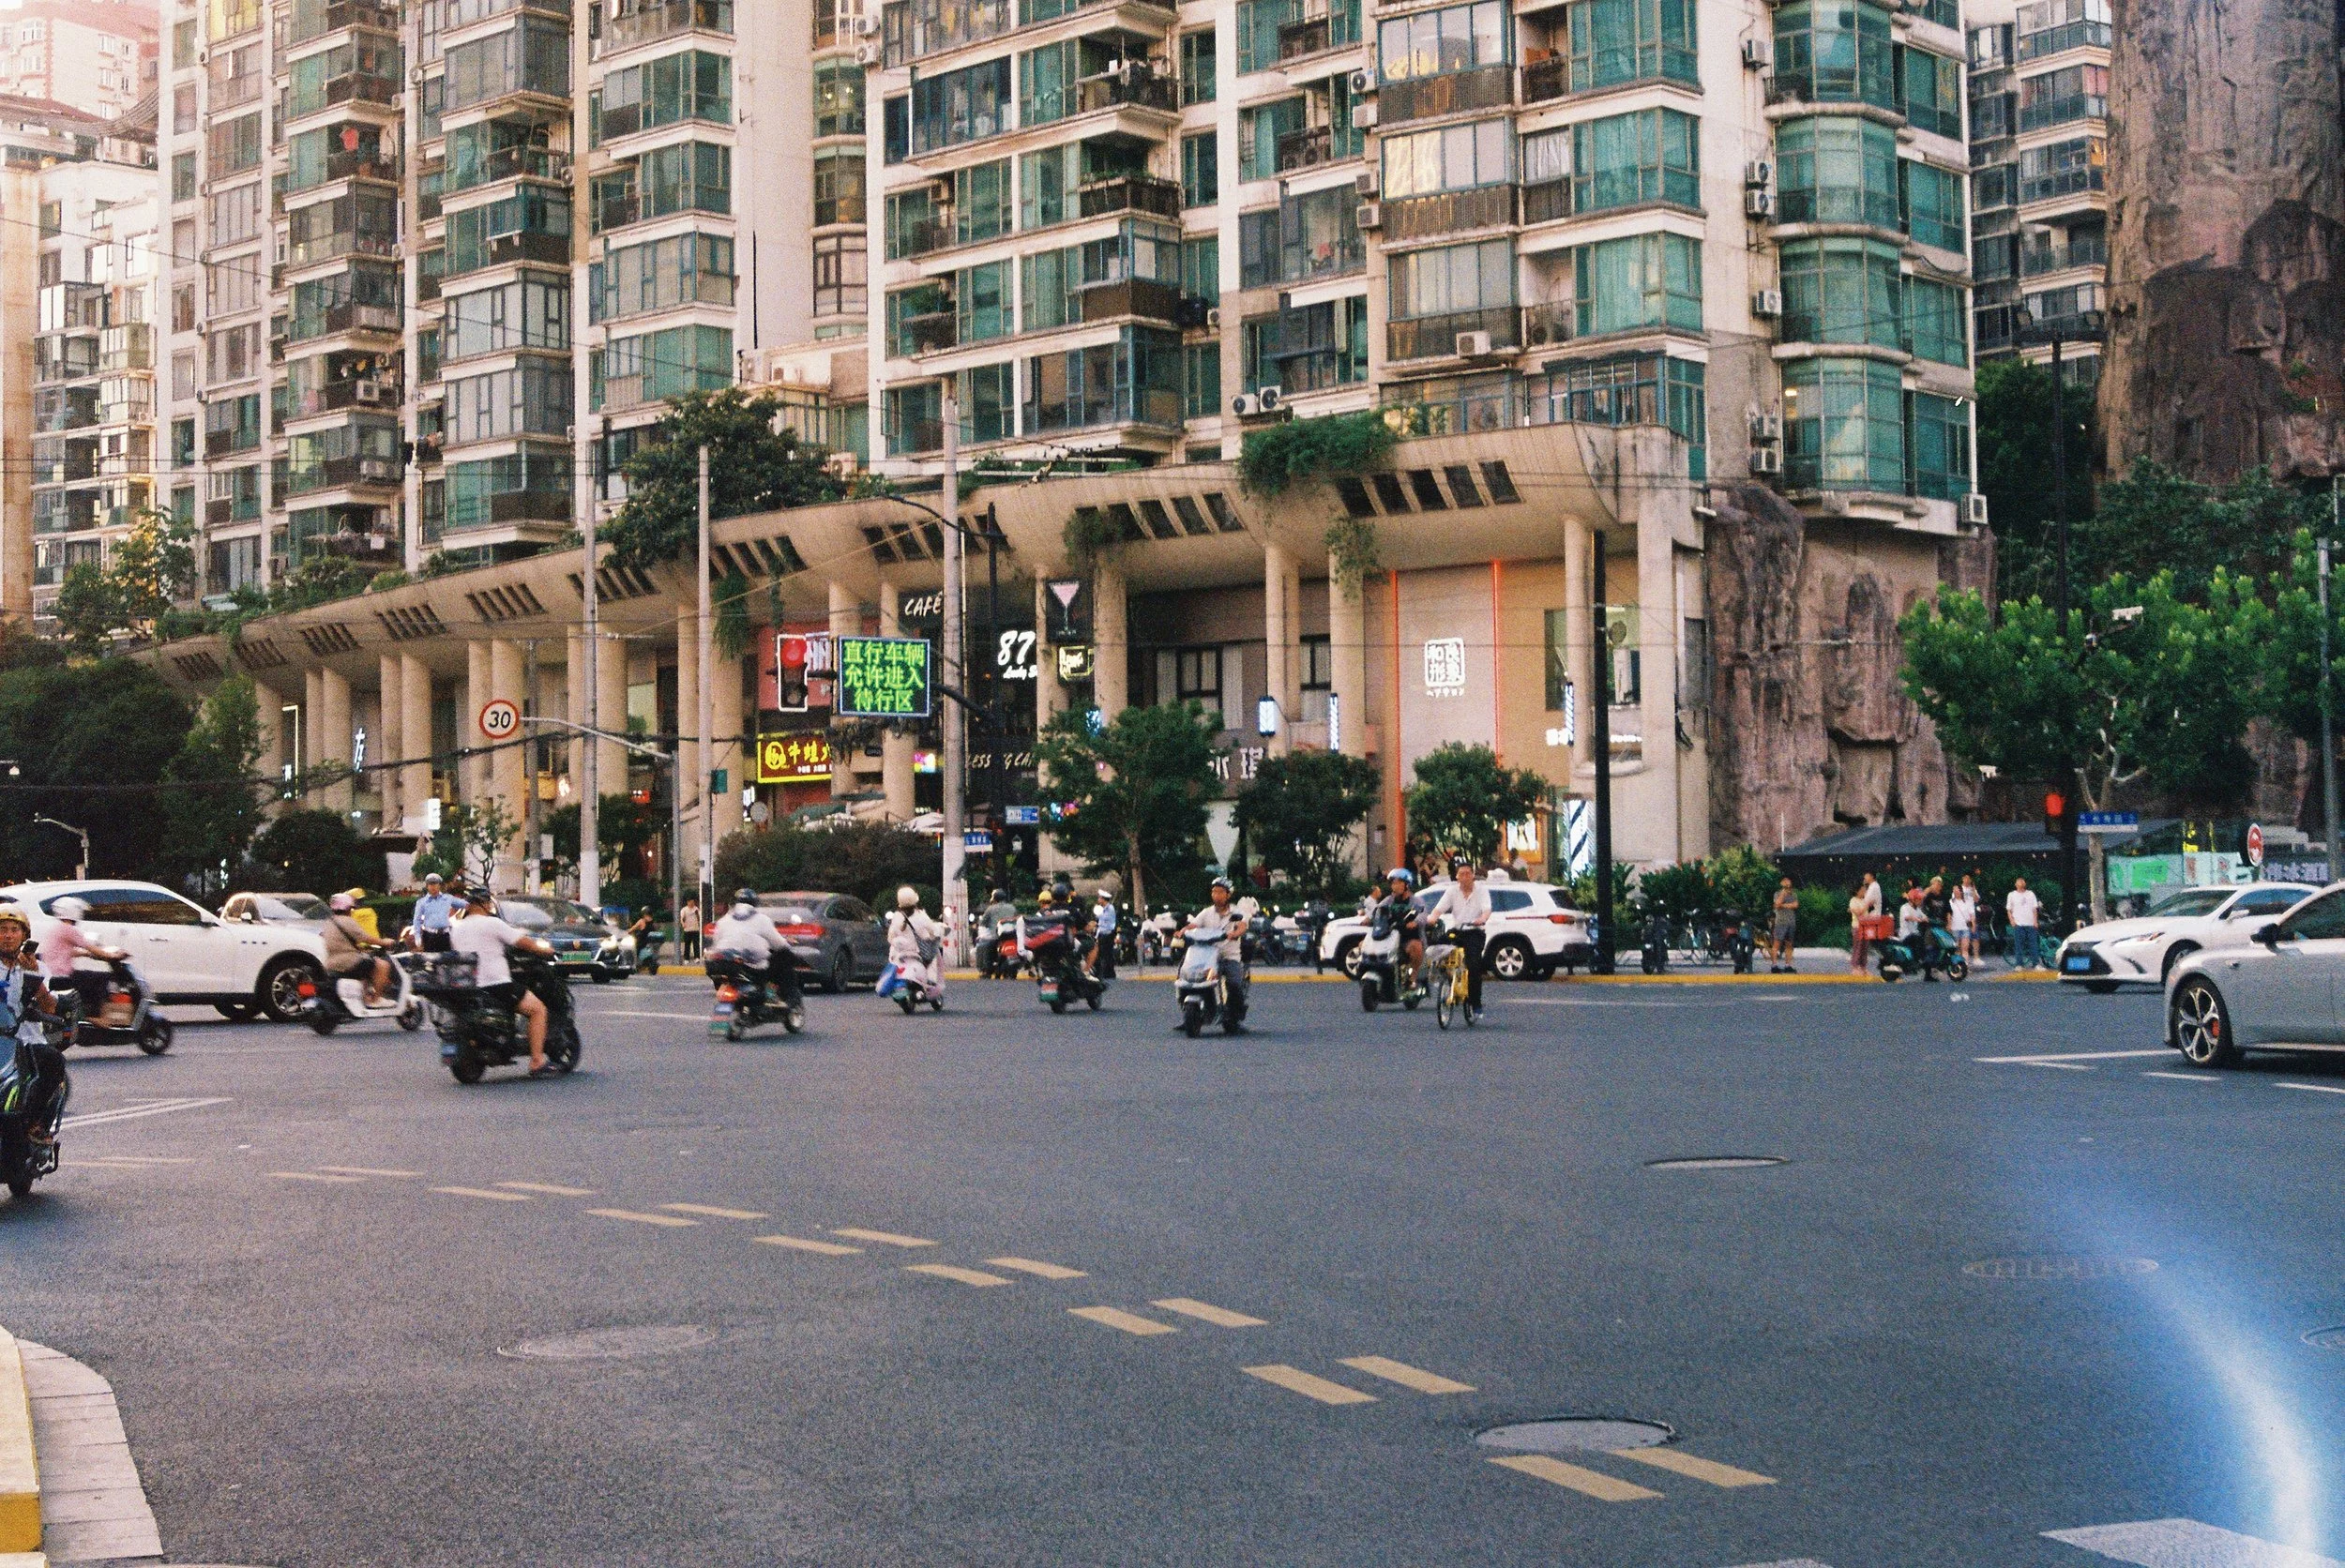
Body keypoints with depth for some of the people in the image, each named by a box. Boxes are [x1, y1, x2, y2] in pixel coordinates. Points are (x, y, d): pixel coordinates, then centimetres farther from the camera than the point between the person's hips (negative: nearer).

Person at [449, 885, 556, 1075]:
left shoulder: (456, 929, 12)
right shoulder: (492, 924, -8)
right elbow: (525, 943, -6)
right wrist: (546, 949, 13)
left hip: (467, 986, 8)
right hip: (496, 984, -8)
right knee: (538, 1009, 0)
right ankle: (537, 1063, -7)